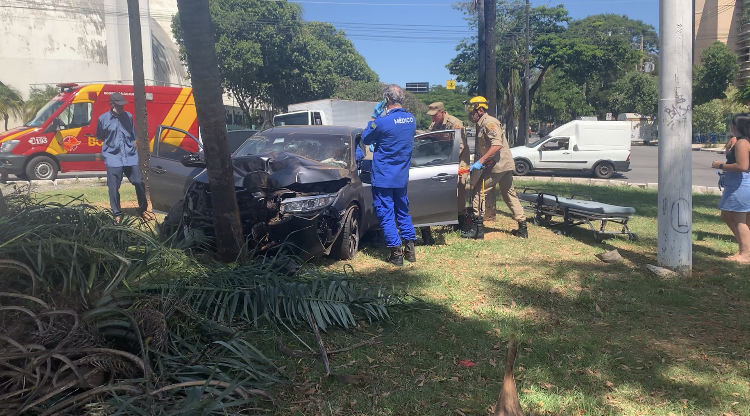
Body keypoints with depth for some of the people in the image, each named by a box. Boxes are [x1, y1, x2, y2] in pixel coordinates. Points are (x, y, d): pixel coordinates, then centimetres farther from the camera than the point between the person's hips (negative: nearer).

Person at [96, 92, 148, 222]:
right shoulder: (103, 118, -2)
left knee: (139, 183, 4)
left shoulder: (128, 116, 3)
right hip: (113, 158, -2)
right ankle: (117, 214, 14)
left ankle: (143, 209, 22)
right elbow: (100, 138, 10)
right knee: (113, 188, 1)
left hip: (131, 157, 2)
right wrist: (112, 144, 4)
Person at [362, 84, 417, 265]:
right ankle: (410, 249, 19)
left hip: (383, 177, -6)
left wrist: (373, 117, 6)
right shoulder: (411, 120, 1)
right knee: (403, 211, 17)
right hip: (402, 177, 6)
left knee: (386, 214, 2)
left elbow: (365, 138, -2)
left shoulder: (382, 122, -20)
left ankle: (396, 253, 3)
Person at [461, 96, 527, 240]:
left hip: (498, 165, -11)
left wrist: (480, 162, -28)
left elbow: (497, 145, -26)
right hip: (506, 165, 11)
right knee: (510, 195, 15)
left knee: (478, 191, -7)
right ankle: (522, 228, 21)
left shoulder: (489, 123, -14)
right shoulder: (481, 124, 18)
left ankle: (477, 228, -7)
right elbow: (483, 149, 23)